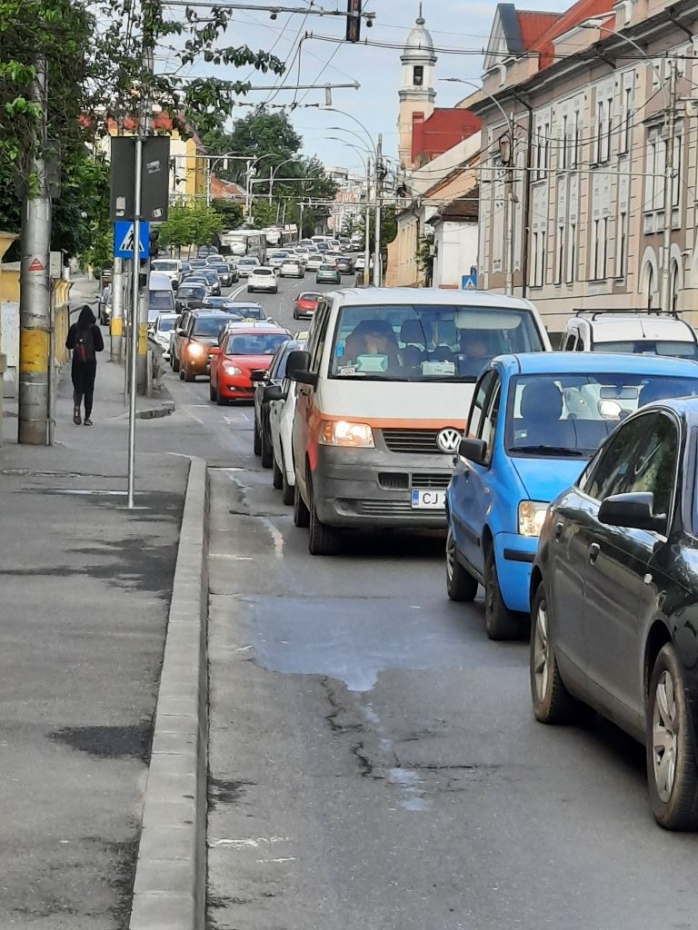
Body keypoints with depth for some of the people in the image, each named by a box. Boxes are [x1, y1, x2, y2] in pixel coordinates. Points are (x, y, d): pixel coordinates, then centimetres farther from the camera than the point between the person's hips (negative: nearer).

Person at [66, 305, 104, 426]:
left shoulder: (74, 328, -3)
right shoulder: (94, 329, -8)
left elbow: (68, 345, 2)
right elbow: (100, 347, -5)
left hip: (77, 362, 1)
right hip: (90, 363, -1)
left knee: (78, 387, 9)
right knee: (89, 389, 7)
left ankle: (77, 406, -22)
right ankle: (87, 417, 4)